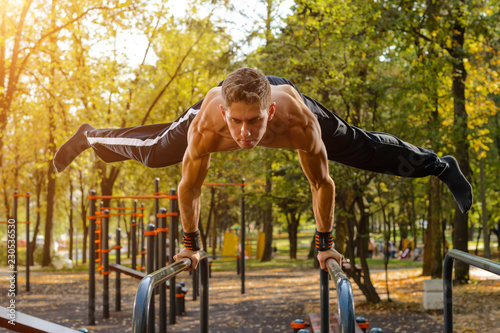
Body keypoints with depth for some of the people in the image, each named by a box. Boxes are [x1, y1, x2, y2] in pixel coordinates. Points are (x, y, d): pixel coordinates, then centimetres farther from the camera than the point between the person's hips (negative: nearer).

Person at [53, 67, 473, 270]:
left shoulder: (300, 122, -47)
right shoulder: (206, 127, -45)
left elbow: (322, 182, -31)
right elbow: (189, 186, -27)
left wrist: (325, 242, -21)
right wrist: (191, 243, -16)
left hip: (285, 90, 0)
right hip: (223, 92, 0)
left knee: (361, 148, 9)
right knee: (155, 150, 16)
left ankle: (440, 164, 35)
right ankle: (89, 136, 46)